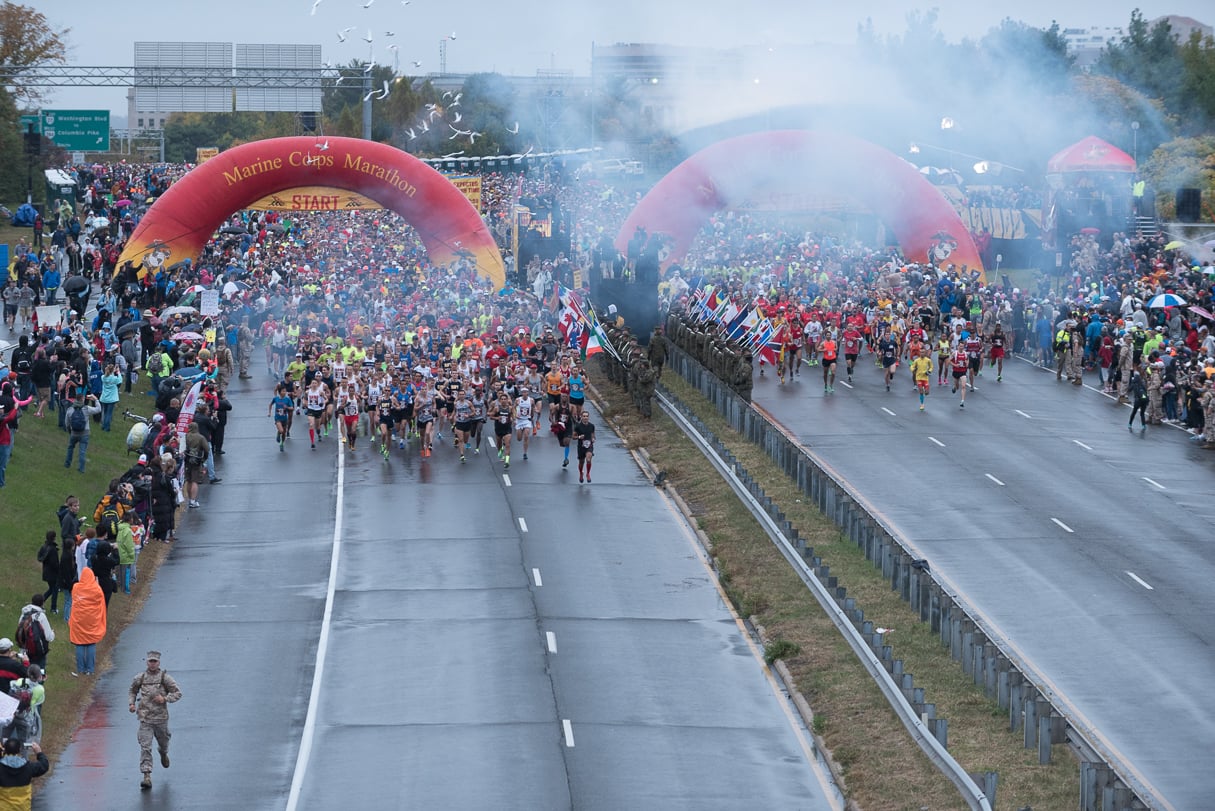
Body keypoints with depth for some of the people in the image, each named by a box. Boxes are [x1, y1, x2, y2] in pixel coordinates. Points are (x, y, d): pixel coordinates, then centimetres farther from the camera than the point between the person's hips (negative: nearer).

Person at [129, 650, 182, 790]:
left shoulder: (165, 678, -4)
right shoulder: (140, 678, 3)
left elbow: (178, 693, -2)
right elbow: (132, 690, 22)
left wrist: (165, 698, -17)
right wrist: (132, 703, 7)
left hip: (161, 717, 0)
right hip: (145, 719, 0)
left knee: (163, 741, 22)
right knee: (145, 747, -10)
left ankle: (163, 753, 60)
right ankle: (147, 777, -15)